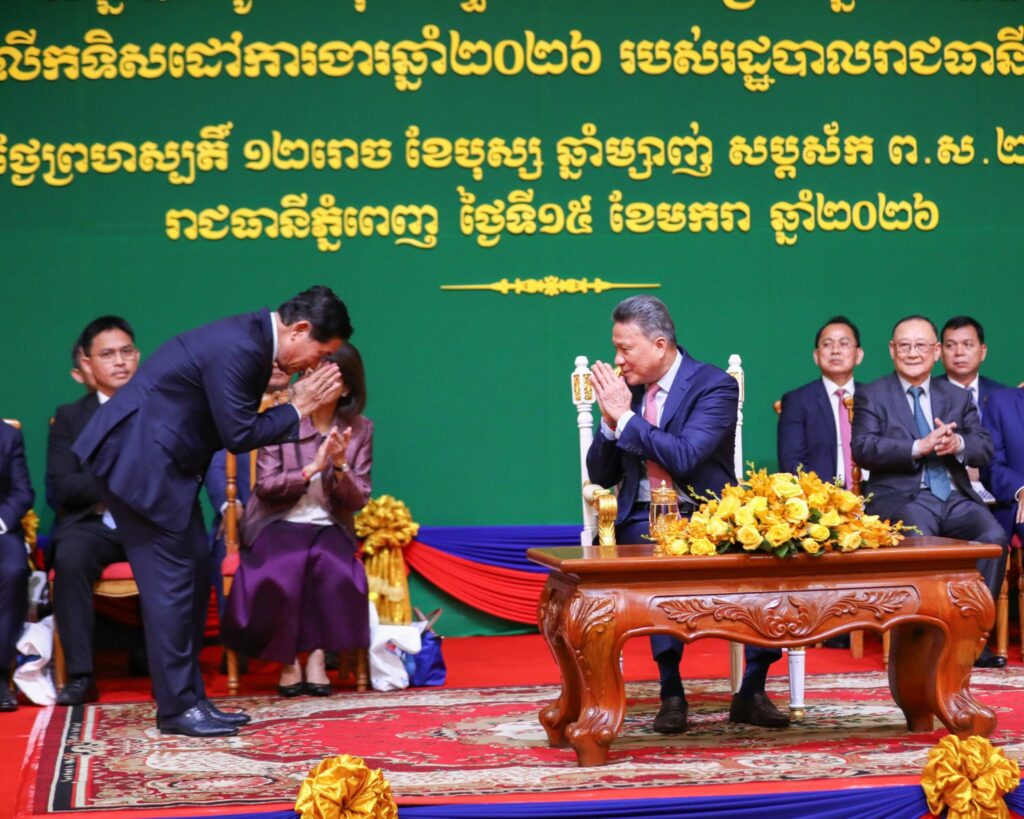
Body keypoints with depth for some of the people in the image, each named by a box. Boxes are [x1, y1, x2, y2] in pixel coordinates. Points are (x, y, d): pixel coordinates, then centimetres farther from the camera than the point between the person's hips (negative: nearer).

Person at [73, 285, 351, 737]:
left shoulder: (252, 339, 8)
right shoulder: (238, 348, -22)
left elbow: (239, 423, 14)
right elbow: (238, 434, -21)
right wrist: (297, 408, -10)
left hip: (162, 460, 10)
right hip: (137, 458, -10)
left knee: (195, 575, 10)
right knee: (170, 578, -7)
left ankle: (189, 696, 16)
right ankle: (177, 707, 0)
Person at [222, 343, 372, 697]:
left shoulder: (359, 429, 3)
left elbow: (357, 501, 0)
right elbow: (265, 486, -8)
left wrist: (340, 466, -19)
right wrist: (311, 468, -20)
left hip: (329, 527, 2)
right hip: (279, 523, -2)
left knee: (336, 568, -32)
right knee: (284, 568, -33)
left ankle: (317, 656, -16)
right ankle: (287, 661, -14)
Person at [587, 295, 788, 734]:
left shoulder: (715, 386, -5)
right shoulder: (624, 388, 10)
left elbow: (684, 457, -21)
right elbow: (601, 476, 11)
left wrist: (625, 418, -15)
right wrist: (610, 423, -7)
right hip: (644, 519, 2)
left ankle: (752, 692, -16)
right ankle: (671, 693, -23)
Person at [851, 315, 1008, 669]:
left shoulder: (958, 397, 20)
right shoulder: (871, 396, 9)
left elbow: (984, 449, 9)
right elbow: (863, 448, -7)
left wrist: (958, 444, -15)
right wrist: (919, 447, -19)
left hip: (955, 496, 4)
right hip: (902, 497, -3)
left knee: (994, 536, -25)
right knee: (920, 541, -35)